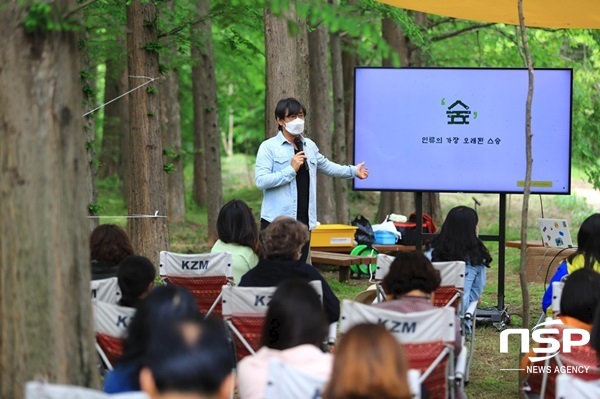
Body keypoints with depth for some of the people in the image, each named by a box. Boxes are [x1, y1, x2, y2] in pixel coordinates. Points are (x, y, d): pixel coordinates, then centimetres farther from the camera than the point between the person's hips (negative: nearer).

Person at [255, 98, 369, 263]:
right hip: (276, 221, -6)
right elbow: (261, 181, -14)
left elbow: (325, 165, 34)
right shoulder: (269, 147, -4)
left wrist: (353, 171, 41)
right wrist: (291, 170, -16)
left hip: (304, 220, 6)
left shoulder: (309, 146, 16)